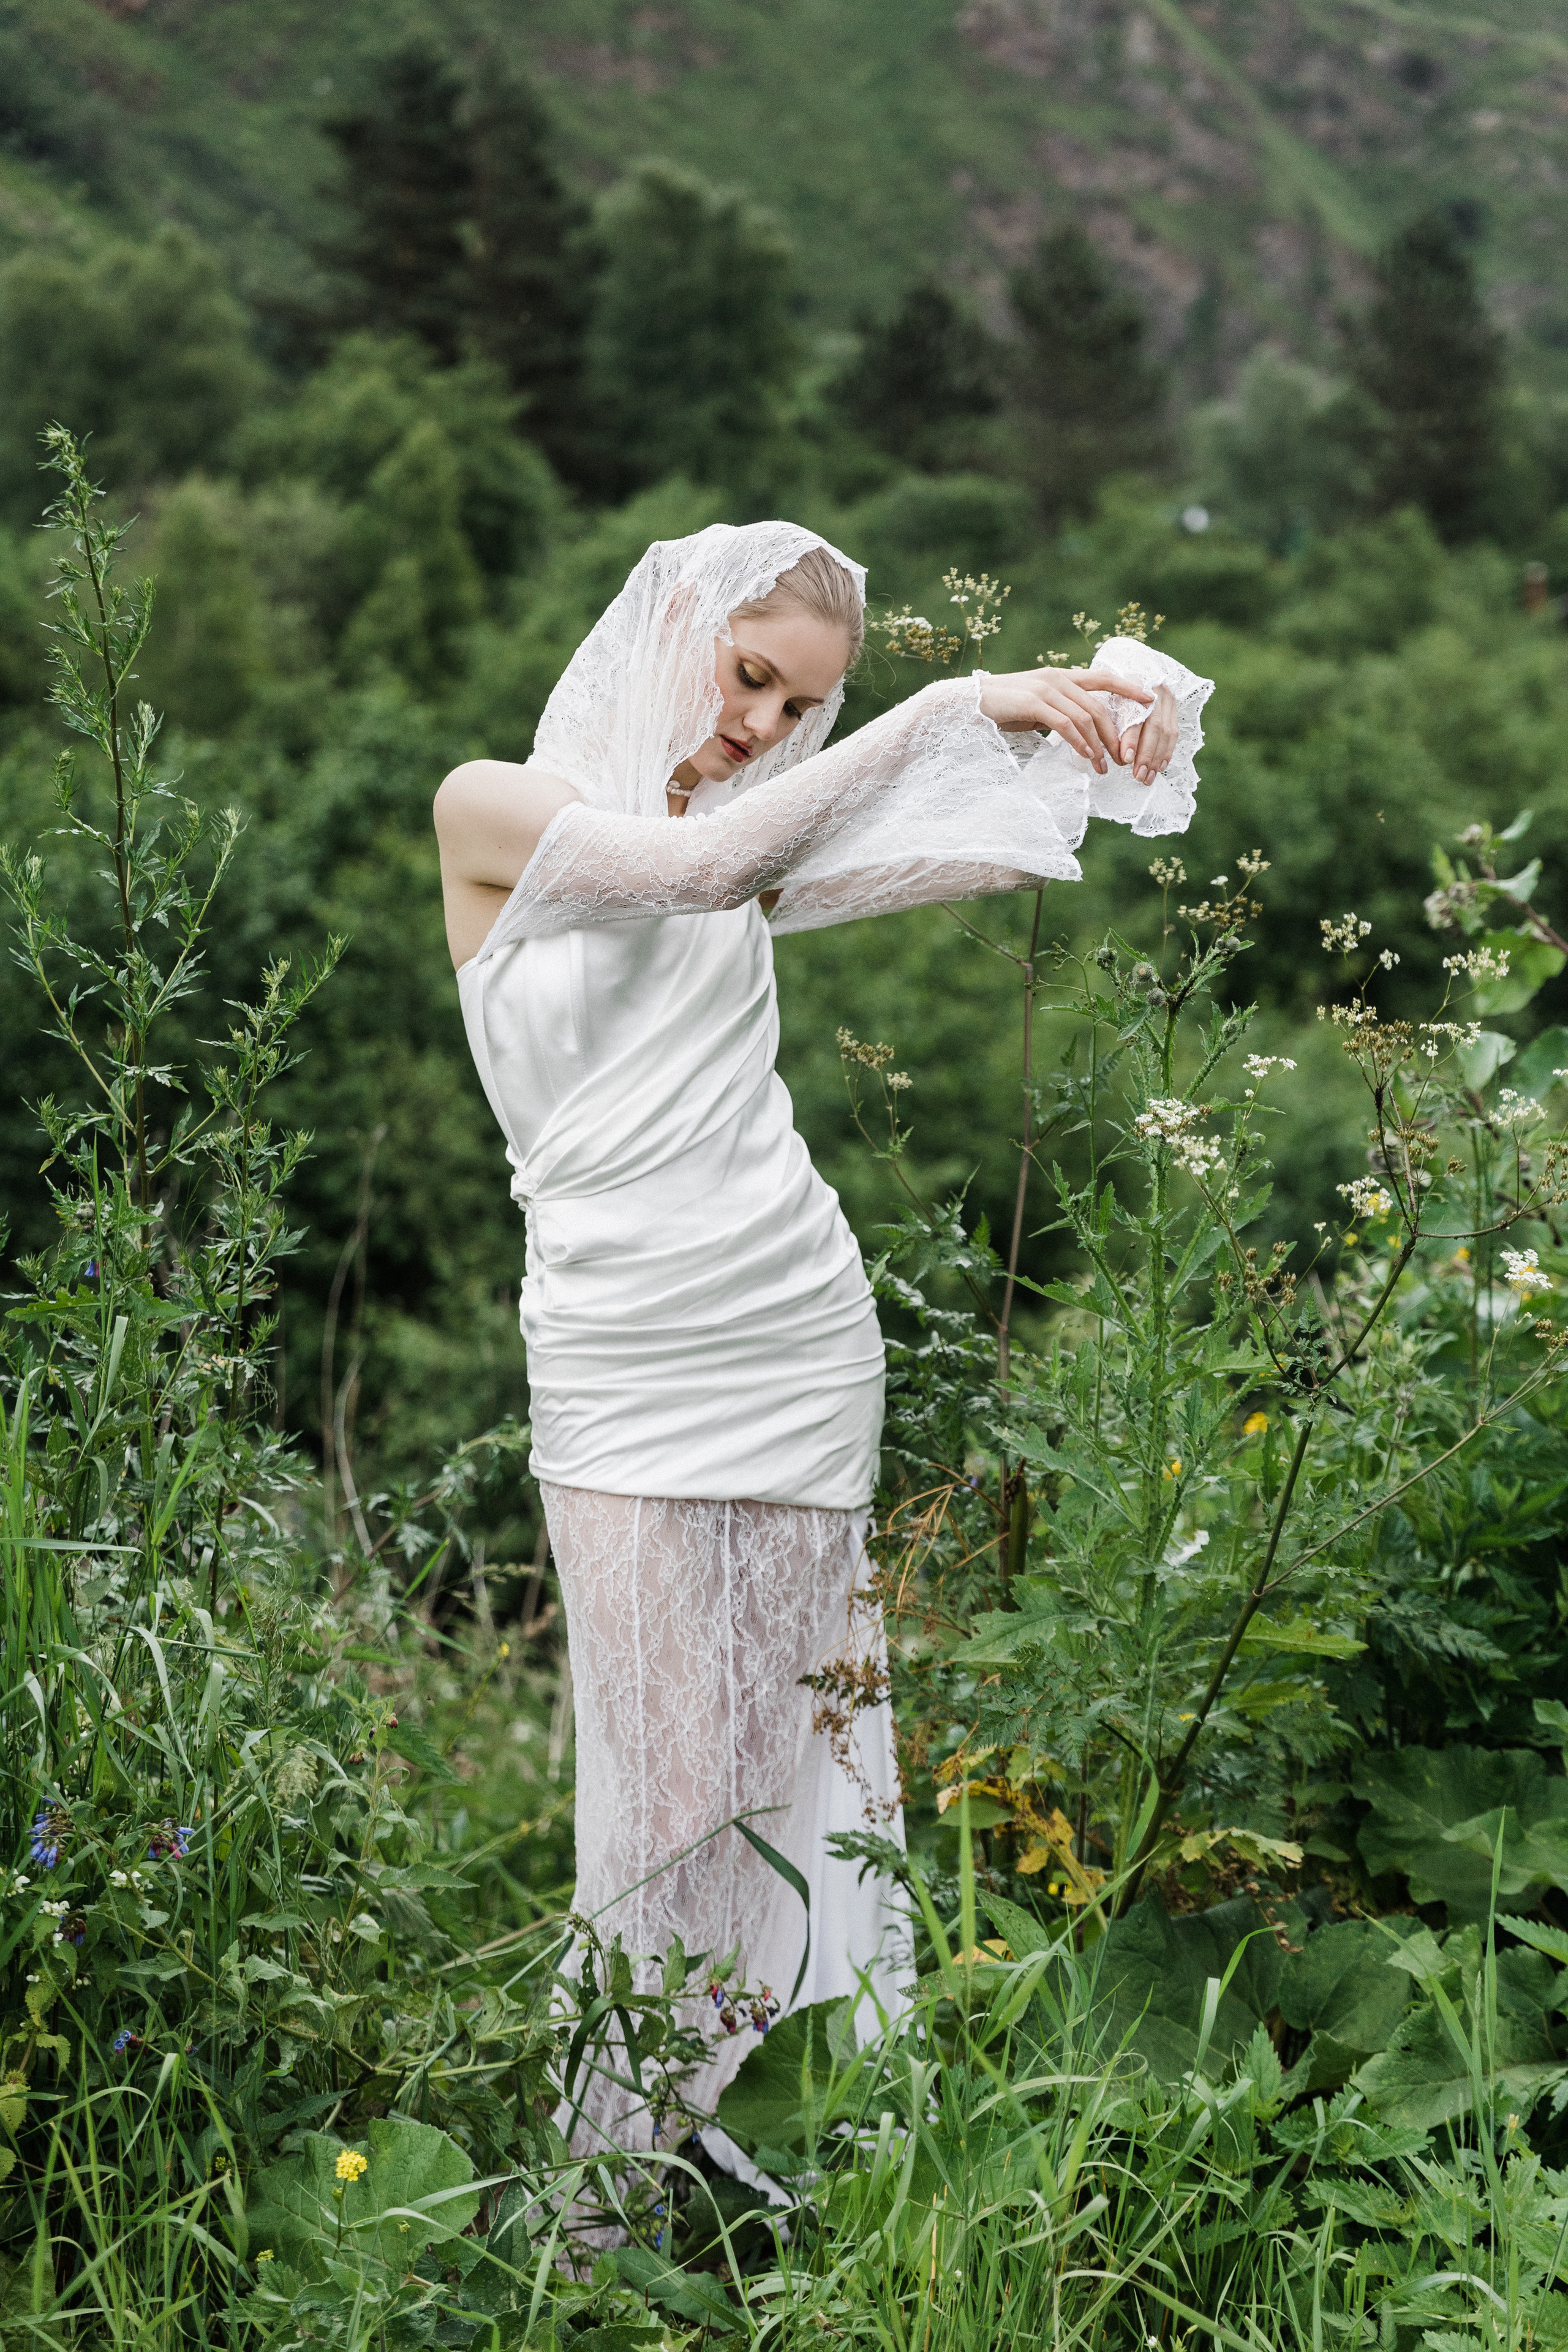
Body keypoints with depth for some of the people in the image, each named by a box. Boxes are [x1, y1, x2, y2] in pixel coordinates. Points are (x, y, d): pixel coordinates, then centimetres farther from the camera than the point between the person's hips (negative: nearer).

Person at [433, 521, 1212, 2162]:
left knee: (787, 1736, 5)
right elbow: (687, 870, -17)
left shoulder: (761, 847, 13)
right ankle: (621, 2167, 9)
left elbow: (1008, 847, 5)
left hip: (800, 1329, 4)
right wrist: (945, 711, -19)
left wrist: (1107, 719, -15)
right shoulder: (494, 807, 1)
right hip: (619, 1343, -4)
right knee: (662, 1749, -3)